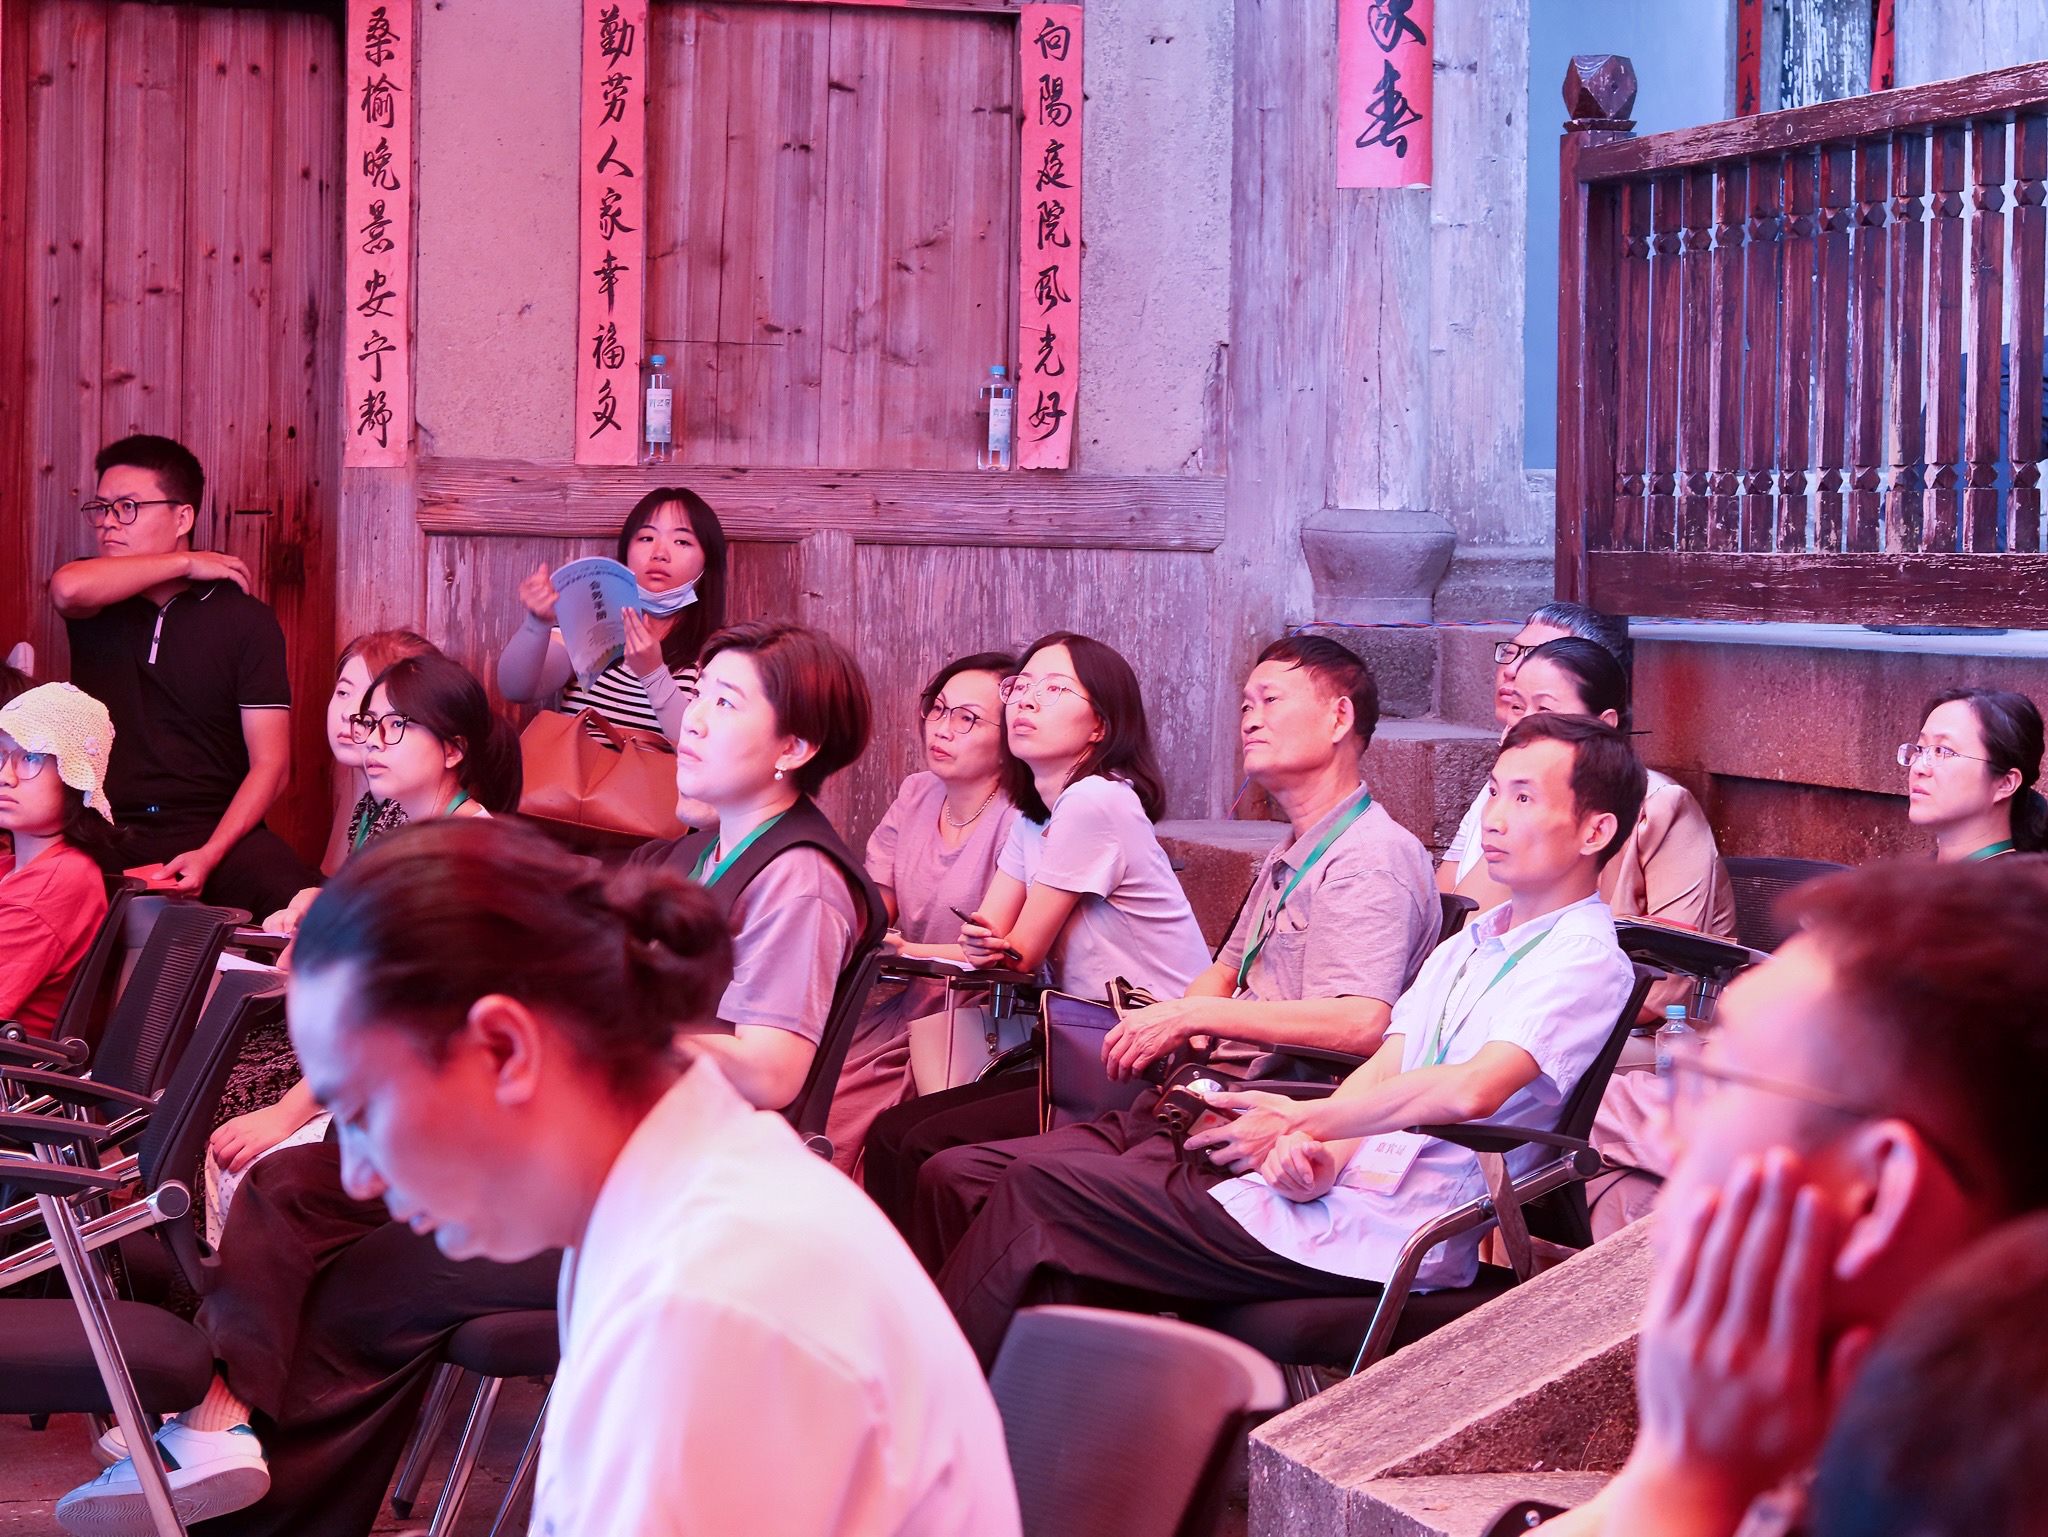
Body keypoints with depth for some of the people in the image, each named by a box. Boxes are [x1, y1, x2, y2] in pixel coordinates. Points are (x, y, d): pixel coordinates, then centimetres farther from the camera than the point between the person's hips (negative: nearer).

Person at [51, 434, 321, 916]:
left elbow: (270, 763, -1)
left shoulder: (246, 619, 5)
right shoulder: (97, 603, 10)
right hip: (105, 830, 1)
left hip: (214, 826, -1)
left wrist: (209, 856, -17)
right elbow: (68, 589, -19)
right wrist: (188, 564, -7)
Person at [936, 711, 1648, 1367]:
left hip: (1376, 1231, -9)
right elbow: (1379, 1069, 12)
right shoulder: (1468, 943, 23)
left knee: (1036, 1197, -11)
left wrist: (1302, 1121, -11)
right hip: (1336, 1193, 9)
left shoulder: (1587, 961, -6)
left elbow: (1468, 1092, -22)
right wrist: (1318, 1156, -11)